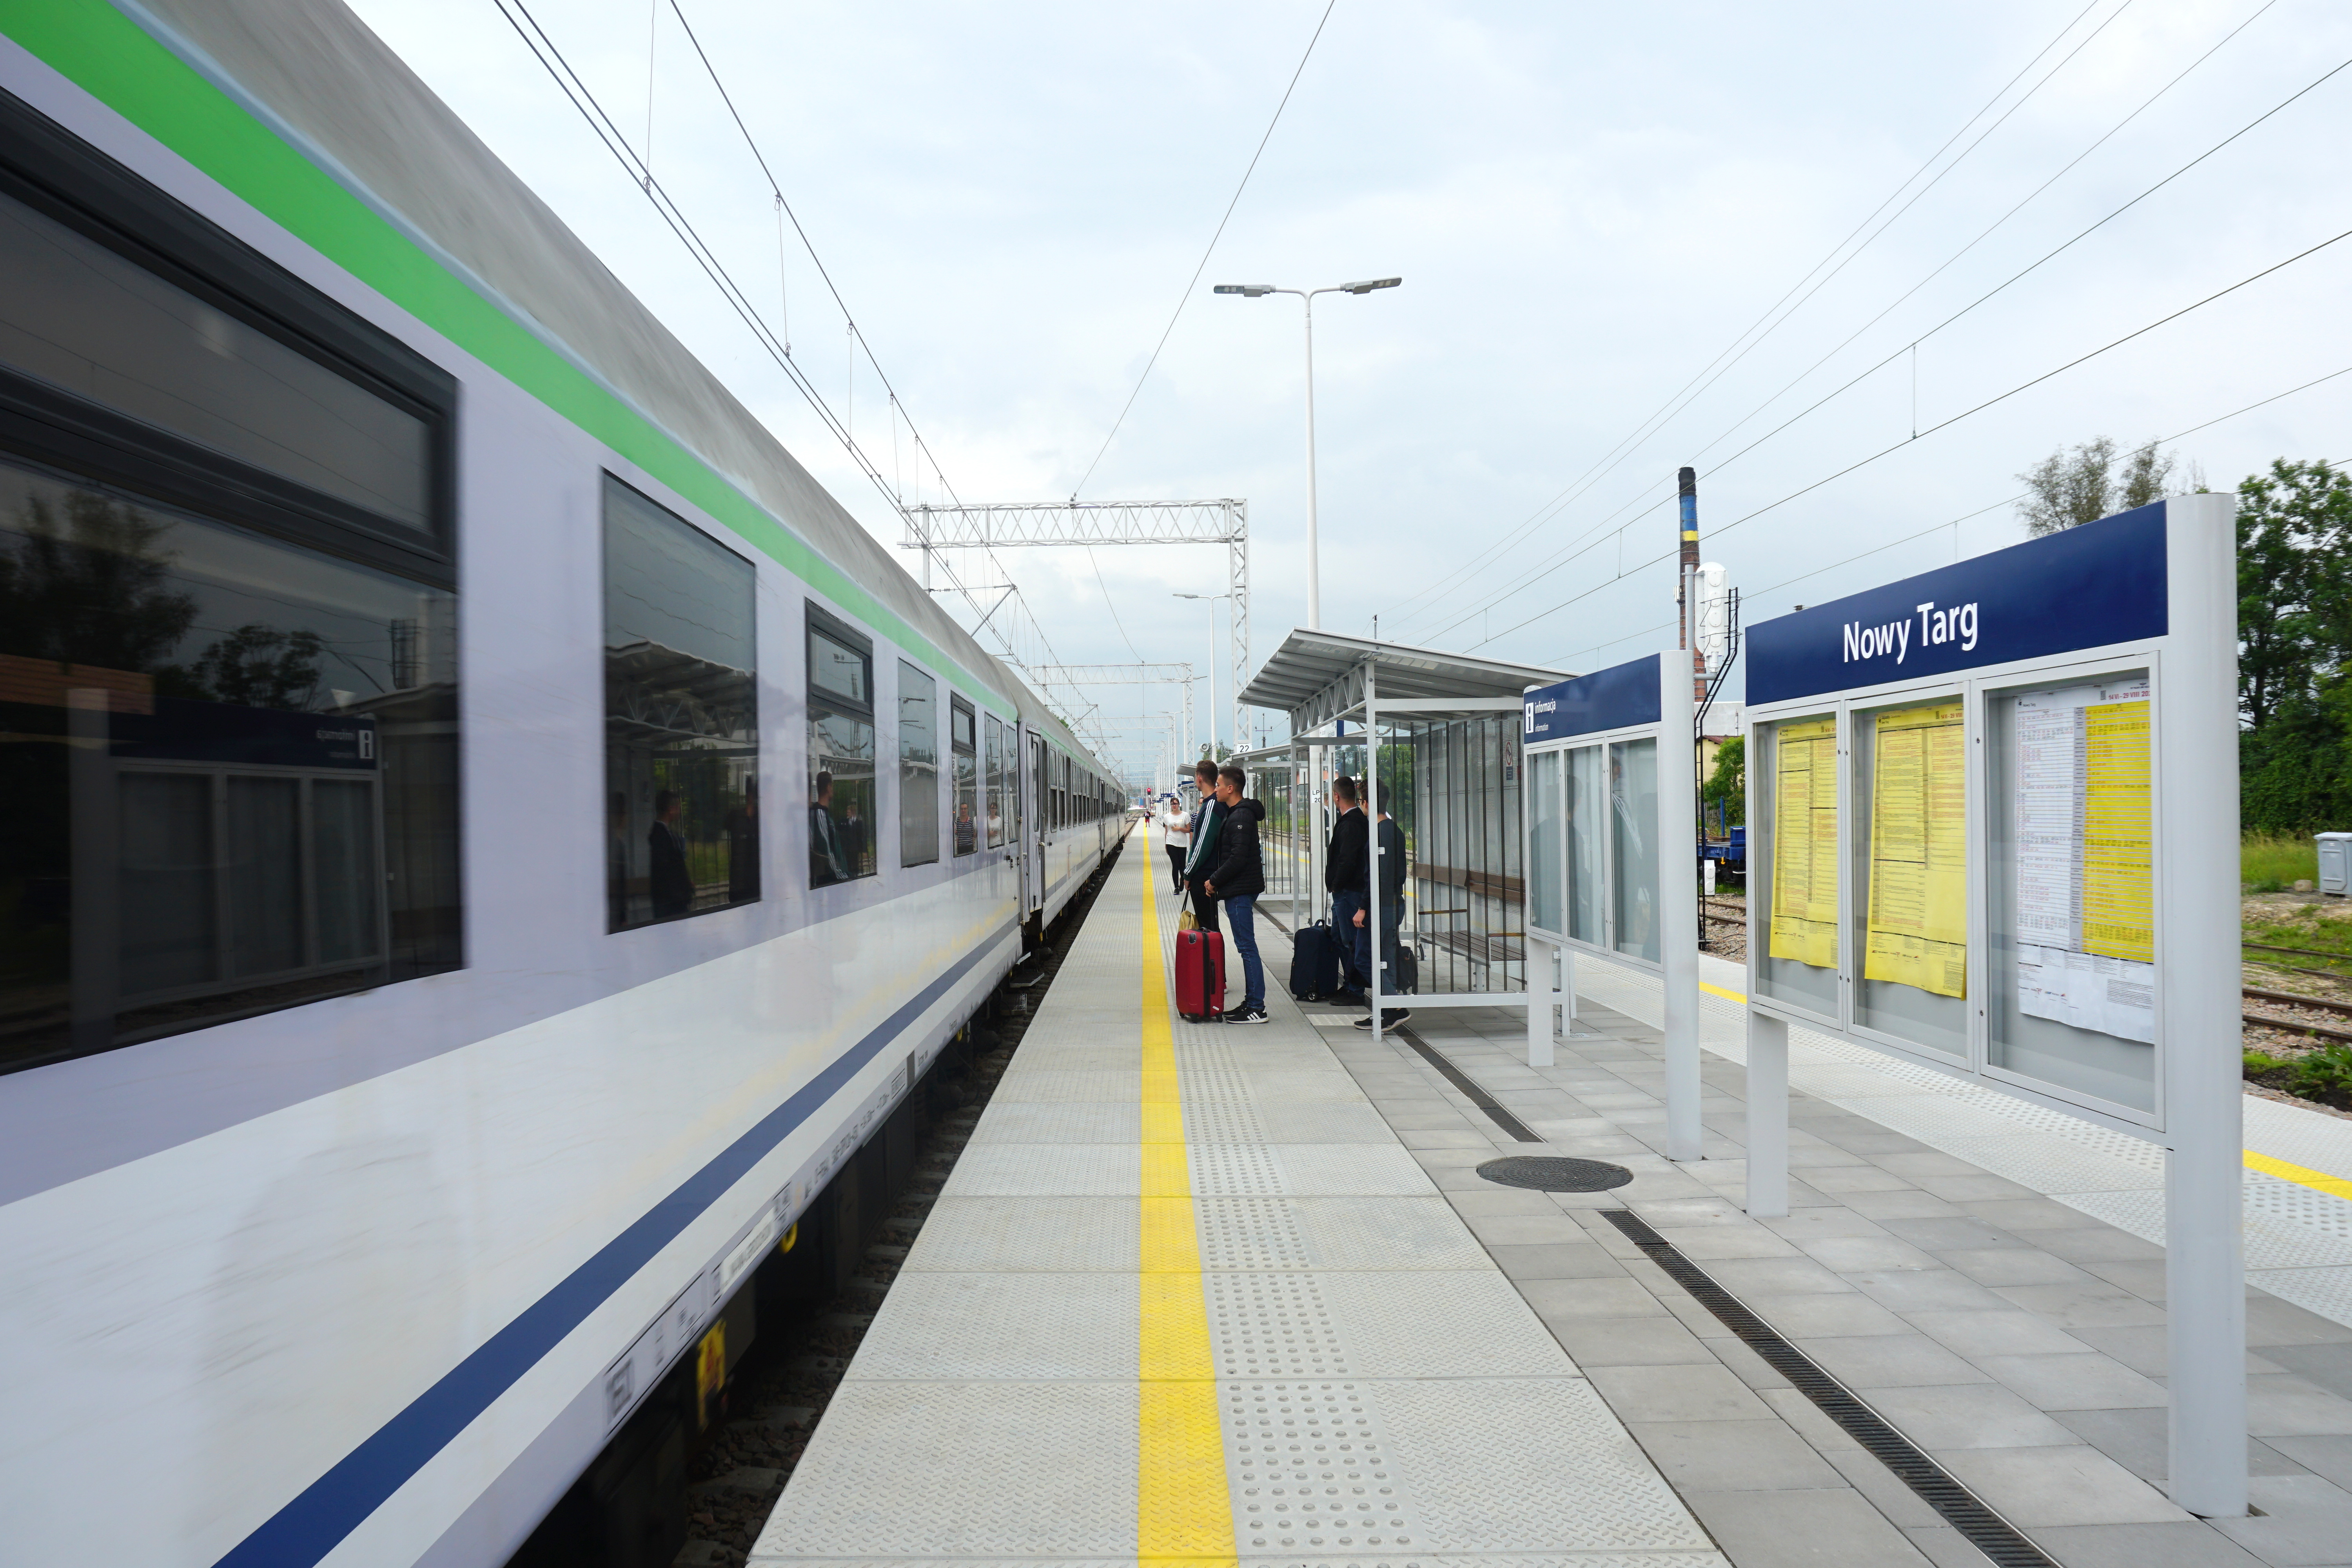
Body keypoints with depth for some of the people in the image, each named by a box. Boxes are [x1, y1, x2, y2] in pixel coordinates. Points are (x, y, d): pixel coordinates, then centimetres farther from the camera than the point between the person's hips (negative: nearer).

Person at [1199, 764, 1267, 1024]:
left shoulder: (1241, 816, -16)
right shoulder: (1233, 813, 16)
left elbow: (1238, 858, -23)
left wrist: (1214, 880, -13)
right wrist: (1215, 880, 10)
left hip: (1241, 890, -11)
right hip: (1236, 890, 11)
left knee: (1247, 947, -8)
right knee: (1246, 946, 12)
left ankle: (1257, 1008, -7)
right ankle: (1251, 1002, 18)